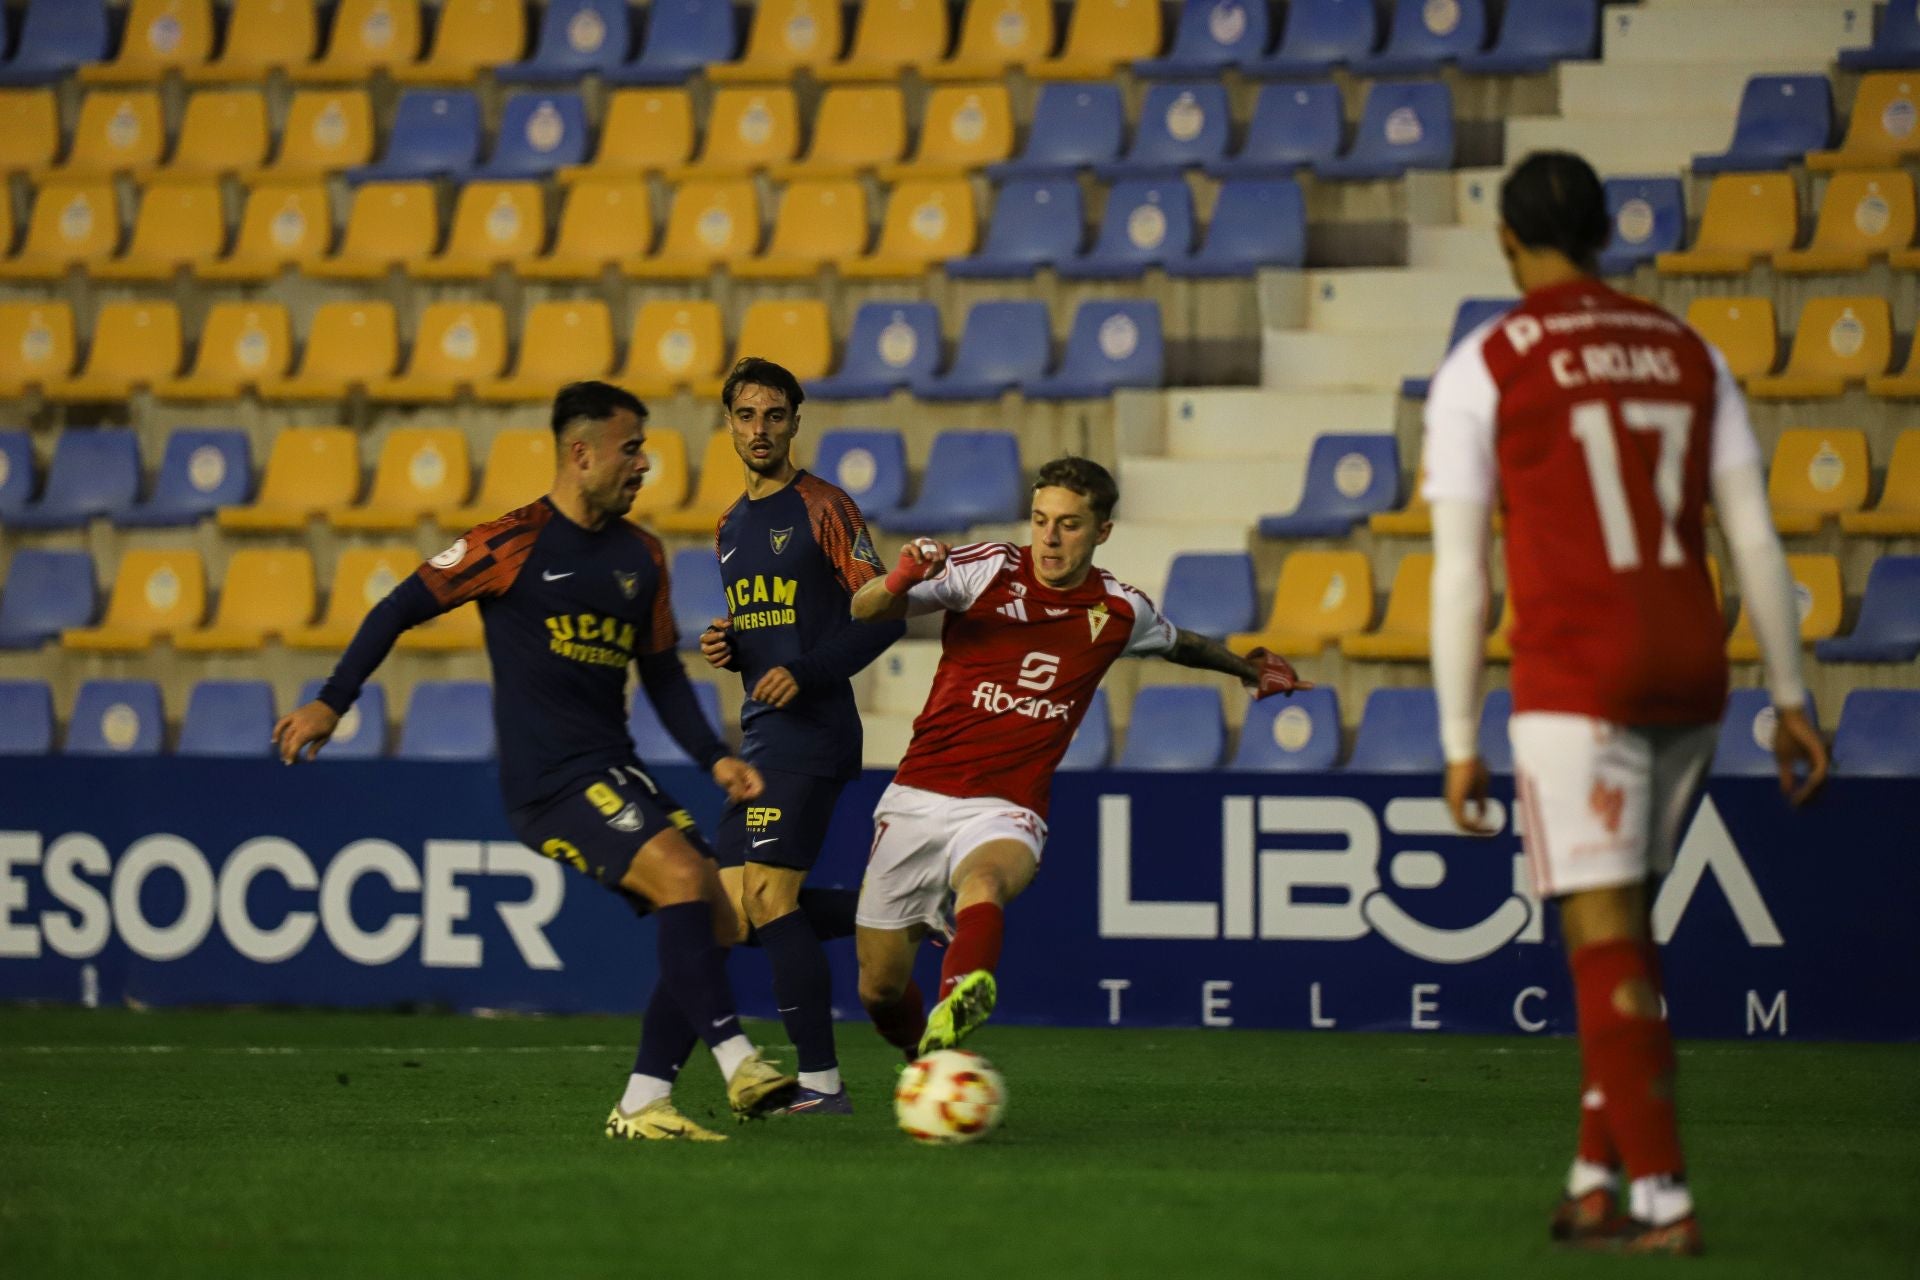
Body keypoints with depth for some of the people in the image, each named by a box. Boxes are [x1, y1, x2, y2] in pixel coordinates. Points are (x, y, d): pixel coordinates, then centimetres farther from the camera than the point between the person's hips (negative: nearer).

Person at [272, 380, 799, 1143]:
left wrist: (714, 759, 8)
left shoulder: (642, 557, 14)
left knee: (711, 916, 0)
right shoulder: (515, 543, -6)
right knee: (682, 874, -26)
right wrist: (332, 701, -6)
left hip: (616, 775, 8)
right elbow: (403, 608, -1)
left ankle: (642, 1104, 4)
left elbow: (661, 673, 21)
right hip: (546, 783, -8)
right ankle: (738, 1062, -28)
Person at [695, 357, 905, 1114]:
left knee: (768, 895, -14)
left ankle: (821, 1082, -11)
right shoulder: (732, 528, 18)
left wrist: (805, 674, -19)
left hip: (811, 730, -9)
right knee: (740, 906, 3)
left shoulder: (823, 509, -6)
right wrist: (726, 649, 5)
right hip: (760, 733, 9)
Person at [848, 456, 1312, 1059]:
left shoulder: (1119, 611, 5)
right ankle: (926, 1064, 39)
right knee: (880, 989, 6)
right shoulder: (988, 569, -3)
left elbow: (1179, 643, 30)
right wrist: (899, 581, -33)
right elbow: (864, 612, -11)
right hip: (920, 797, 1)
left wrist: (1248, 668, 42)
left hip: (1005, 810, -1)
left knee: (982, 880, -39)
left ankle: (956, 1009, -67)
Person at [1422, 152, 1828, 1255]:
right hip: (1692, 669, 5)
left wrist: (1461, 742, 1)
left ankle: (1662, 1196, -12)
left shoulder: (1485, 369, 0)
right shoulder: (1688, 353, 14)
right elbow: (1755, 539, 9)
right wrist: (1791, 697, 13)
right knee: (1625, 928, 18)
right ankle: (1598, 1178, 16)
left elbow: (1462, 574, -3)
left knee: (1606, 940, -5)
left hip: (1577, 677, -5)